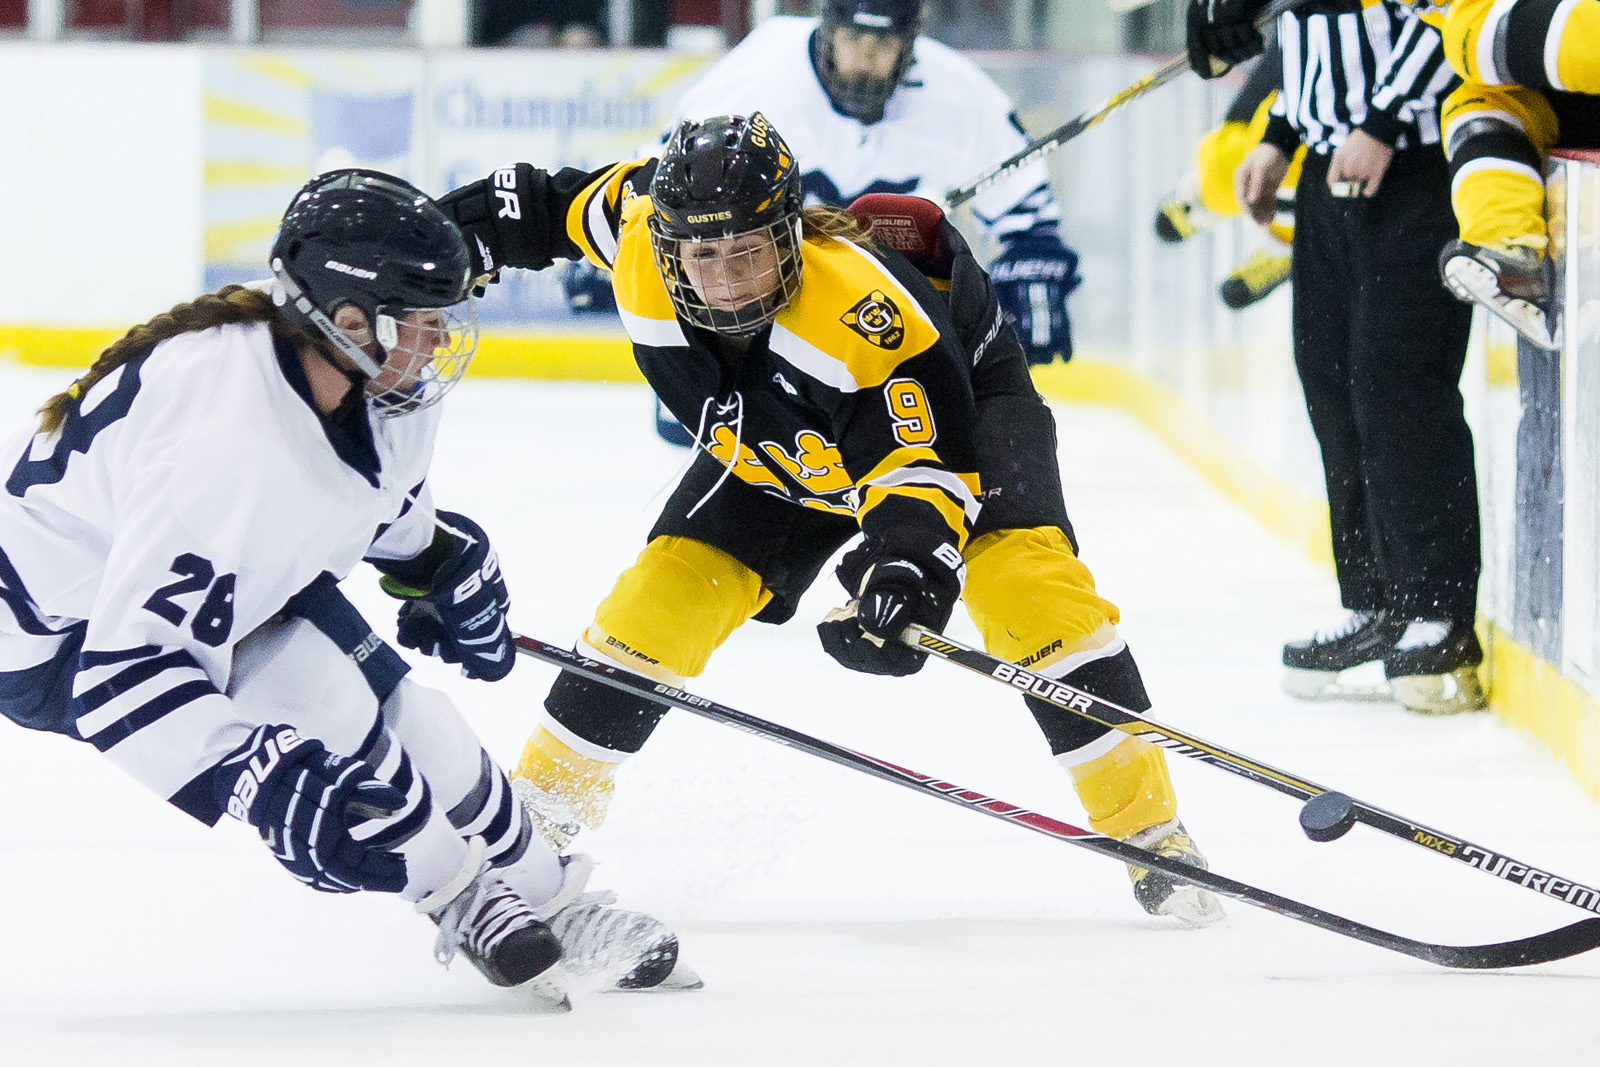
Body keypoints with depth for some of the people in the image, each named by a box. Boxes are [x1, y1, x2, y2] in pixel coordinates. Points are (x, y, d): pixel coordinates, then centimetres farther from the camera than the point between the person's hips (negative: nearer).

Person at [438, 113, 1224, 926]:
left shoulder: (865, 311, -43)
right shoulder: (642, 238, -28)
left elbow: (927, 463, -44)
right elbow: (582, 201, -4)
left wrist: (908, 570, -60)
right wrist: (484, 218, 7)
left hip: (954, 401, -5)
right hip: (774, 447, 5)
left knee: (1025, 577, -27)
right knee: (662, 597, -6)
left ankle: (1147, 826, -19)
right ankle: (539, 812, 11)